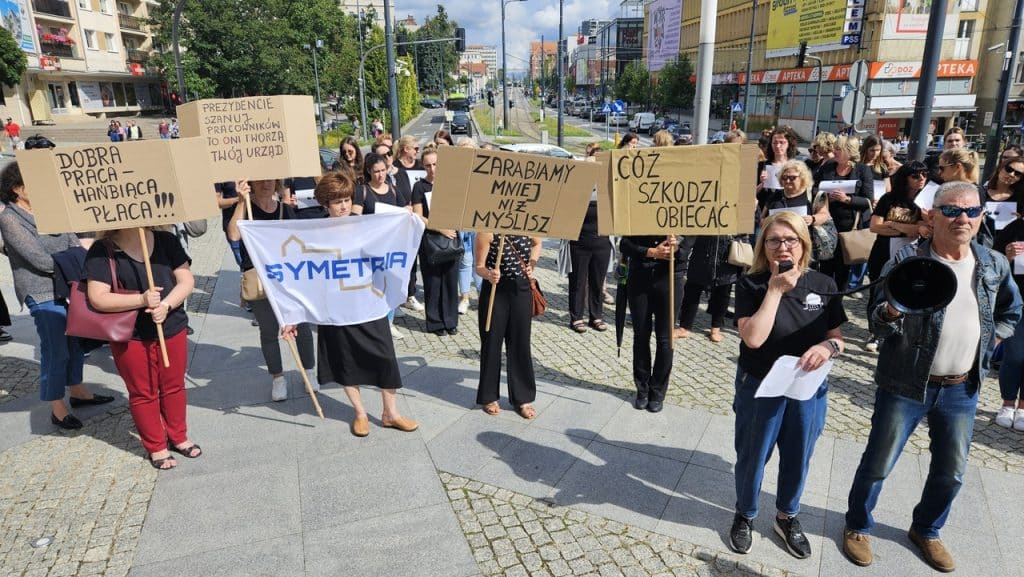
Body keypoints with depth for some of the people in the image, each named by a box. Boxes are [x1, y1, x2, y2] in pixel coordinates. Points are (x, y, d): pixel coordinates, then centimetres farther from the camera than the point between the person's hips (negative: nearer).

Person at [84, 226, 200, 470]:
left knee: (174, 387, 16)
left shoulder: (166, 241, -1)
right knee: (143, 393, 10)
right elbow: (98, 298, -15)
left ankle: (178, 437, 35)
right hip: (130, 337, -2)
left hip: (172, 329, 3)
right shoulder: (102, 251, -10)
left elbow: (187, 280, -4)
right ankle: (156, 447, 27)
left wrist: (166, 305, -20)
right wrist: (141, 299, -27)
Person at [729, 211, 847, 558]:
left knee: (797, 460, 19)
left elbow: (838, 339, 1)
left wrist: (828, 347, -22)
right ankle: (745, 515, 39)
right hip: (759, 390, -3)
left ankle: (787, 517, 44)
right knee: (751, 458, 14)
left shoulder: (823, 285, -5)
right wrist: (775, 289, -25)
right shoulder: (751, 285, -15)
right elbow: (753, 338, -26)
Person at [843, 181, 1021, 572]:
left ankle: (926, 531, 41)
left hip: (962, 390, 5)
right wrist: (894, 309, -38)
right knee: (878, 465, 6)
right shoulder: (906, 261, -14)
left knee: (951, 472, 17)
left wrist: (986, 344, 7)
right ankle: (858, 526, 29)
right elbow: (877, 326, -17)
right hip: (905, 386, -4)